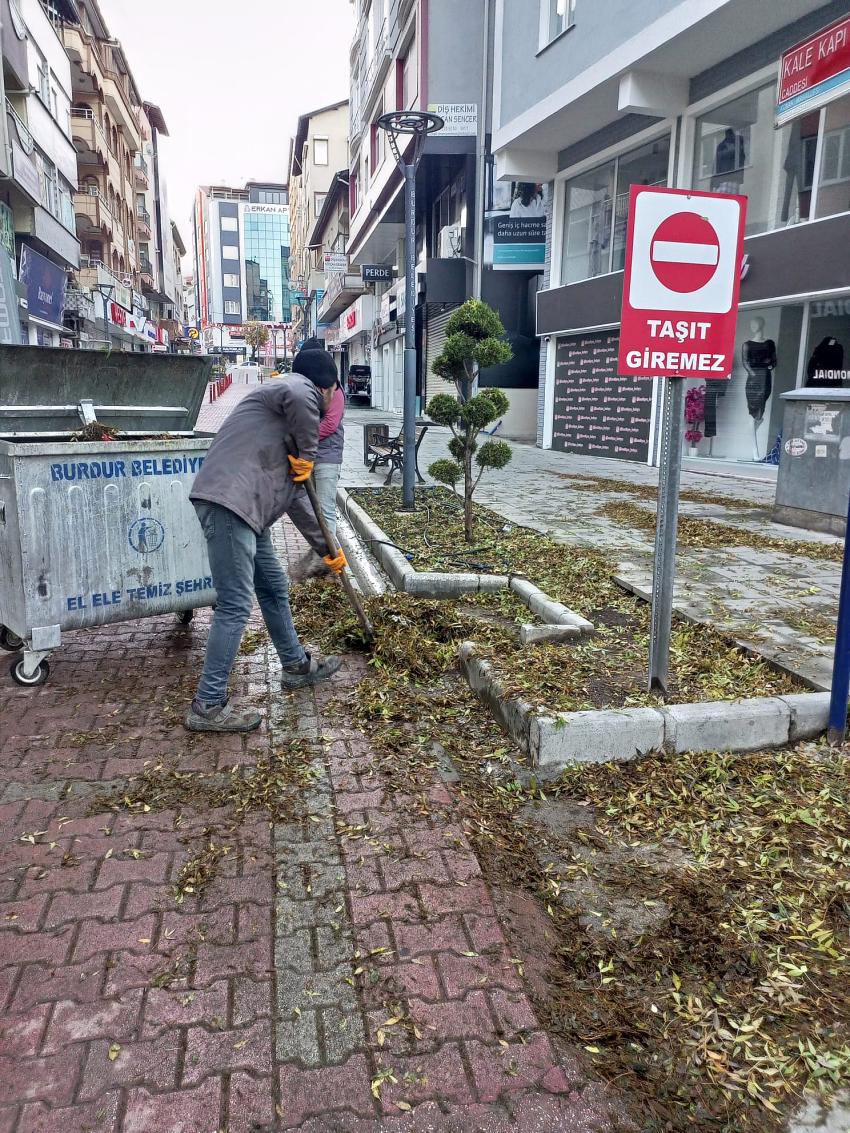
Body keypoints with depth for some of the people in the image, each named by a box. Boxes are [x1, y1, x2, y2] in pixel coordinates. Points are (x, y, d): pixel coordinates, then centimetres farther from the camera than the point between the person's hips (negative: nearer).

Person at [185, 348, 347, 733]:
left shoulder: (290, 425, 29)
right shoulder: (301, 389, 1)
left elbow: (295, 498, 32)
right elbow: (298, 397, -28)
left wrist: (327, 548, 33)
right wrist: (308, 454, -11)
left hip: (247, 512, 11)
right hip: (228, 503, -11)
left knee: (275, 589, 21)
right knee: (235, 607, -8)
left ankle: (297, 665, 39)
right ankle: (208, 707, -1)